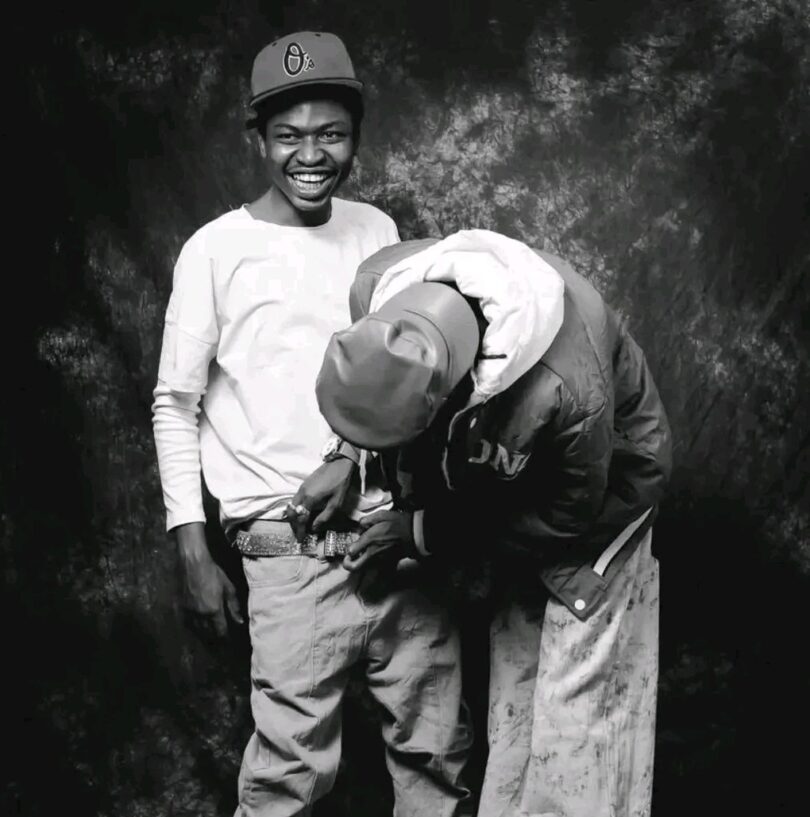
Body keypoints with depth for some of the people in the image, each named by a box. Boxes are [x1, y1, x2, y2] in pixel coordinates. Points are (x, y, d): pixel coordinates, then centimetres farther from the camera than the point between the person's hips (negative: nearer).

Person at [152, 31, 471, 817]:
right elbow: (176, 406, 0)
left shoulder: (376, 230, 8)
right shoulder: (217, 251, -4)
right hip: (296, 548, -4)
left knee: (435, 747, 11)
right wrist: (192, 548, -4)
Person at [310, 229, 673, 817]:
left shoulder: (565, 390, -43)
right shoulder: (379, 286, -28)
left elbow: (569, 514, -24)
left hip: (597, 492, -5)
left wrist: (421, 534, -22)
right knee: (510, 701, 11)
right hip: (506, 492, 5)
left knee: (576, 709, -4)